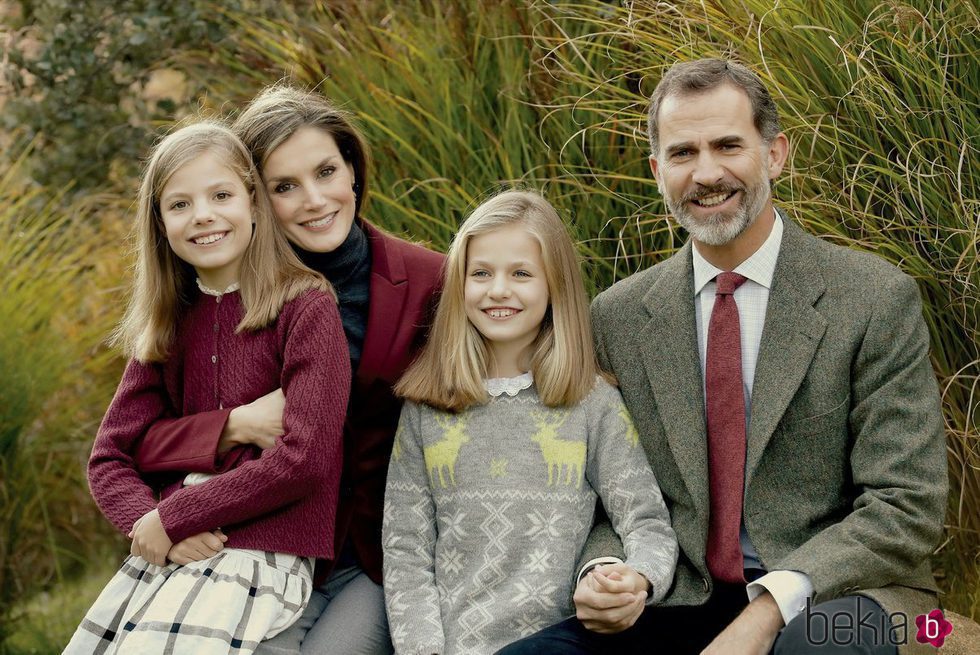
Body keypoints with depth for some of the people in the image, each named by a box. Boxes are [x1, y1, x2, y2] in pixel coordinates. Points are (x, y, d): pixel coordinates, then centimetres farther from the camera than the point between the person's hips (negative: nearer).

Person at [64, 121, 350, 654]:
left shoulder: (305, 307, -6)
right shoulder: (169, 325, 11)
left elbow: (304, 460, -14)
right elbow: (108, 458, 10)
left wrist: (170, 517, -10)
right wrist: (155, 526, -11)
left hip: (260, 555, -6)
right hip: (162, 553, 6)